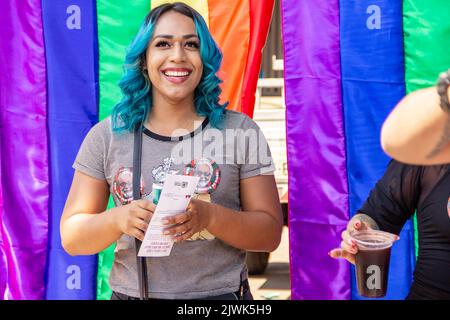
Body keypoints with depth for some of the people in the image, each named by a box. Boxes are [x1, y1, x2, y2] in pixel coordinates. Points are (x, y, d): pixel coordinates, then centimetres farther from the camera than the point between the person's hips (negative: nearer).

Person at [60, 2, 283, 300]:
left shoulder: (240, 131, -6)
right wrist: (118, 219, -22)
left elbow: (270, 233, -7)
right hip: (130, 292, 1)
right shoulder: (106, 136, -4)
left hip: (223, 294, -1)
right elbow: (72, 237, -3)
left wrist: (210, 216, -24)